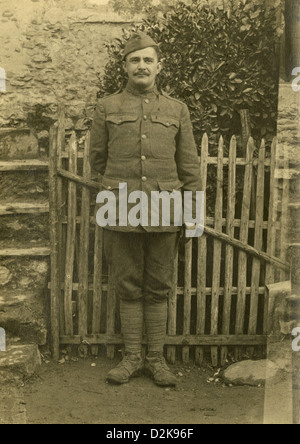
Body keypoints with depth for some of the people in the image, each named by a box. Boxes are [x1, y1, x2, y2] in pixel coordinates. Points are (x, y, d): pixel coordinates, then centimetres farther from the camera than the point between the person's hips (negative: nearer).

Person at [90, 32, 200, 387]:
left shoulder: (177, 110, 9)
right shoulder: (107, 108, 7)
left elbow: (189, 167, 9)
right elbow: (97, 158, 16)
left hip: (163, 215, 1)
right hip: (122, 215, 0)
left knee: (158, 289, 7)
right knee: (129, 289, 6)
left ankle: (157, 359, 19)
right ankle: (132, 358, 18)